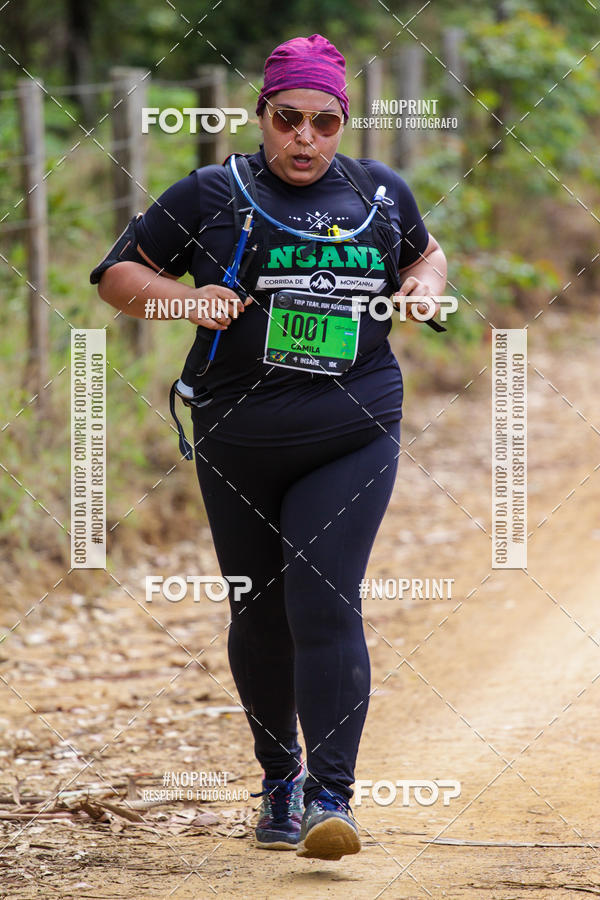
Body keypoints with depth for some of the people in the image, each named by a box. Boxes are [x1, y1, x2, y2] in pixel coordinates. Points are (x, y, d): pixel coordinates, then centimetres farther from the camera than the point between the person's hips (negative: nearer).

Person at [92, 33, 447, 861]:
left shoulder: (382, 193, 8)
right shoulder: (209, 196, 1)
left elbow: (426, 251, 27)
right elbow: (117, 276, 6)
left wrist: (426, 282, 4)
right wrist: (187, 298, -13)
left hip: (352, 441, 0)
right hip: (240, 444, 1)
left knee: (324, 604, -14)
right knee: (260, 616, 9)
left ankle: (332, 796, -16)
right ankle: (279, 775, 30)